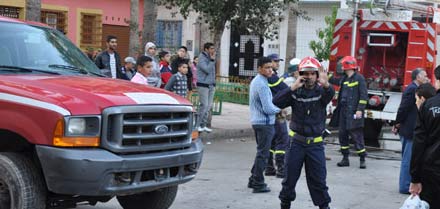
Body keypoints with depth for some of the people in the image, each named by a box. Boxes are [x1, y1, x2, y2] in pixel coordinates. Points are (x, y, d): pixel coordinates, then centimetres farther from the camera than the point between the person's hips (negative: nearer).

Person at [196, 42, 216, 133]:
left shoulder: (211, 58, 14)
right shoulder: (202, 58, -10)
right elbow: (207, 70, -21)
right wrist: (212, 60, -16)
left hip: (211, 85, 8)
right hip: (203, 84, -8)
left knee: (209, 105, 6)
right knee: (204, 105, -11)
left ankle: (203, 125, 12)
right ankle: (197, 125, -3)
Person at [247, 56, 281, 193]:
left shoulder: (255, 81, 12)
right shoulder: (262, 85, -20)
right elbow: (268, 109, -22)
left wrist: (275, 109, 13)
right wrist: (279, 109, -4)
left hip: (257, 121, 10)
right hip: (265, 123, -10)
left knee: (261, 152, 19)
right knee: (262, 154, -2)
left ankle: (253, 180, 24)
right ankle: (258, 184, 3)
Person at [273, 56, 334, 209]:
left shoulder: (321, 91, -6)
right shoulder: (295, 92, -3)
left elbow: (330, 94, -31)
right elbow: (277, 102, -16)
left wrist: (326, 85, -55)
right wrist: (293, 87, -27)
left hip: (315, 143, -1)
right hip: (296, 141, 1)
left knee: (318, 179, 3)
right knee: (290, 177, 12)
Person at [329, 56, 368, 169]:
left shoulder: (359, 78, -8)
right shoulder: (344, 79, 14)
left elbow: (364, 95, -13)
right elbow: (334, 80, 35)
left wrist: (360, 110, -18)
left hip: (353, 113, -8)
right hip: (343, 112, 8)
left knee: (357, 136, -5)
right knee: (342, 135, 8)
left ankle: (362, 159, 2)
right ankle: (345, 158, 16)